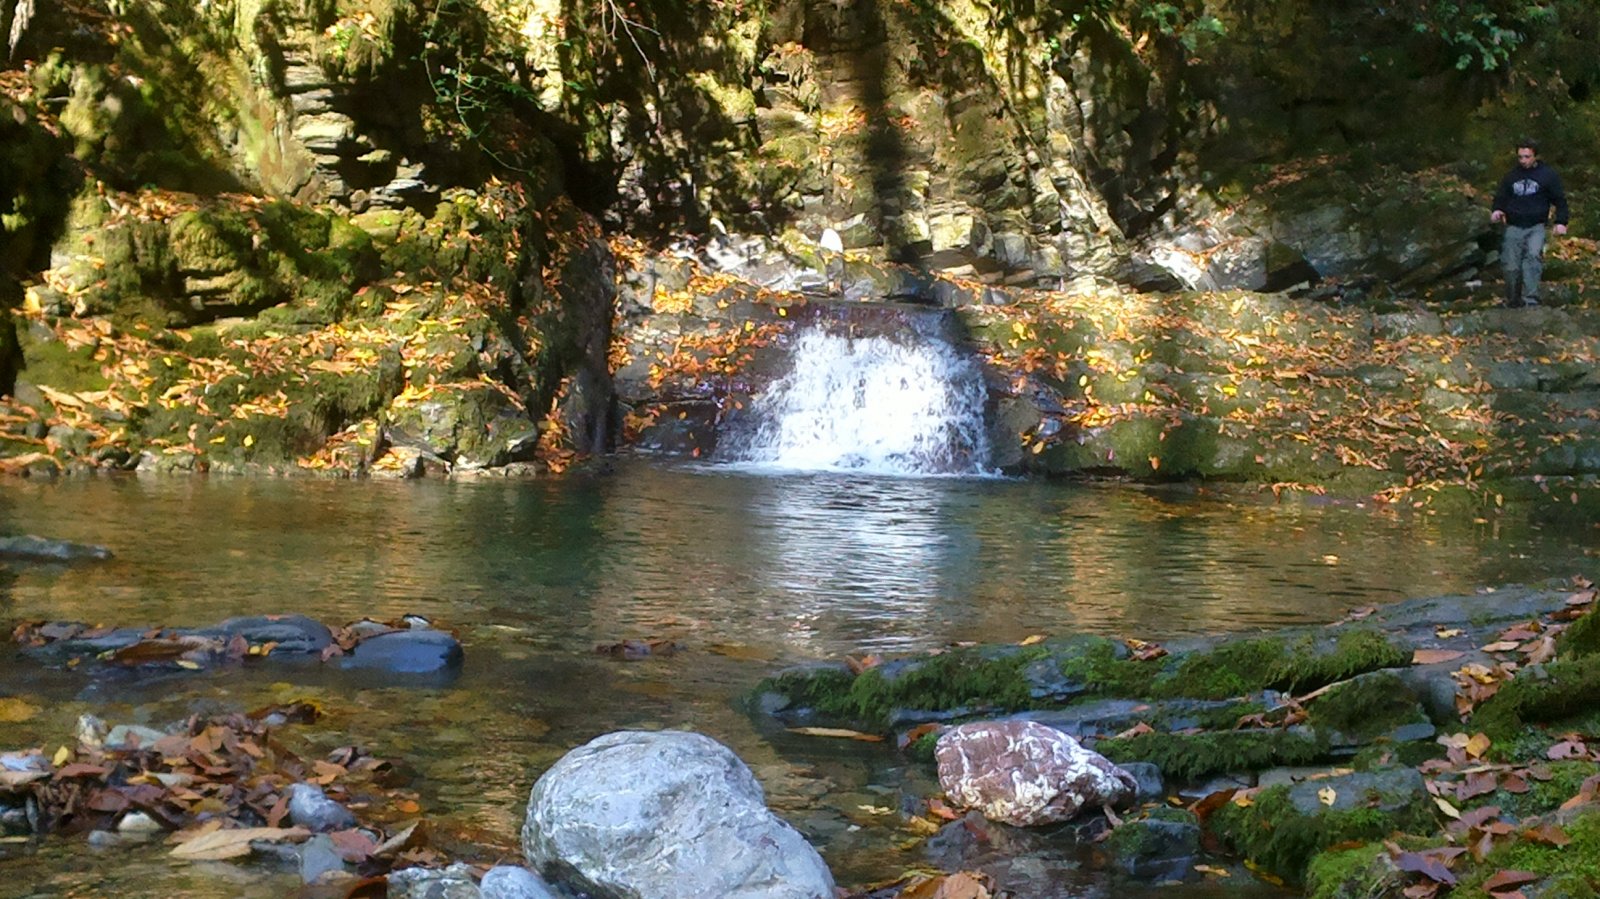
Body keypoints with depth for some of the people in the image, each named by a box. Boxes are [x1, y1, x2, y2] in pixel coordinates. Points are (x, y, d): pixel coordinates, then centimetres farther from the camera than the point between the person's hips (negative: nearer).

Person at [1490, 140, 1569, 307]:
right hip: (1514, 227, 3)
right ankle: (1513, 302, 16)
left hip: (1536, 227, -3)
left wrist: (1561, 222, -6)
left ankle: (1530, 299, -32)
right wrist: (1497, 210, -2)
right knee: (1511, 267, -3)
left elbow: (1560, 199, 7)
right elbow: (1500, 197, 21)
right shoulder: (1511, 176, 13)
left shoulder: (1548, 174, 4)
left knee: (1533, 256, -27)